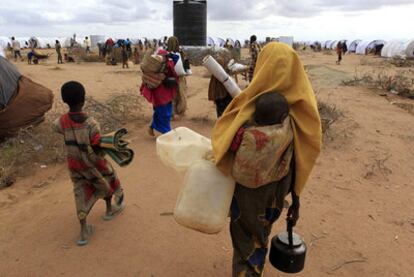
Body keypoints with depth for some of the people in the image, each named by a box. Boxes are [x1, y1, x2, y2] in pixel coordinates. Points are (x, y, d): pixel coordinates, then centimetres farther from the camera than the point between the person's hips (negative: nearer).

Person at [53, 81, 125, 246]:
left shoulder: (62, 122, -13)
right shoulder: (91, 124, -28)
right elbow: (98, 151, -25)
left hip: (74, 164, 4)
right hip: (92, 164, -3)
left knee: (81, 193, 15)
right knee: (107, 181, 25)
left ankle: (84, 230, 15)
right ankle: (110, 209, 47)